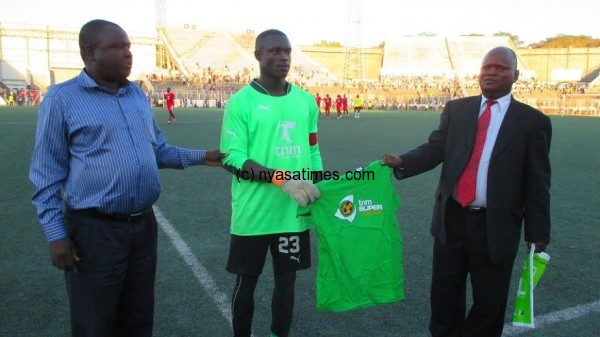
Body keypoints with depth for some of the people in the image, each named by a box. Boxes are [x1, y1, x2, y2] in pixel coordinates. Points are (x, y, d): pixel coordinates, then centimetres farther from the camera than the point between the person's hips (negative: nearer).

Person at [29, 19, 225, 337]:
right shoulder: (62, 98, -6)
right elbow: (47, 174, -6)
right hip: (94, 230, -5)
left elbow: (159, 150, 17)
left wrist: (201, 157, 5)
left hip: (143, 225, 5)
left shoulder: (137, 94, 9)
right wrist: (56, 234, -10)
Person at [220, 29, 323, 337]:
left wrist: (320, 195, 13)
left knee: (286, 281, 14)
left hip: (294, 213, 4)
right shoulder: (241, 102, -8)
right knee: (246, 282, 13)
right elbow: (233, 158, -14)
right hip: (253, 213, -3)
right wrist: (281, 178, -24)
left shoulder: (306, 101, 7)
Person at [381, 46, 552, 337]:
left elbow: (537, 182, -2)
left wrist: (537, 234, -2)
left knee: (489, 302, 14)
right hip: (452, 219, 2)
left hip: (496, 226, -2)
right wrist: (402, 162, -20)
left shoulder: (533, 121, -2)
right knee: (444, 294, 15)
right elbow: (435, 149, -1)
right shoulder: (456, 109, 7)